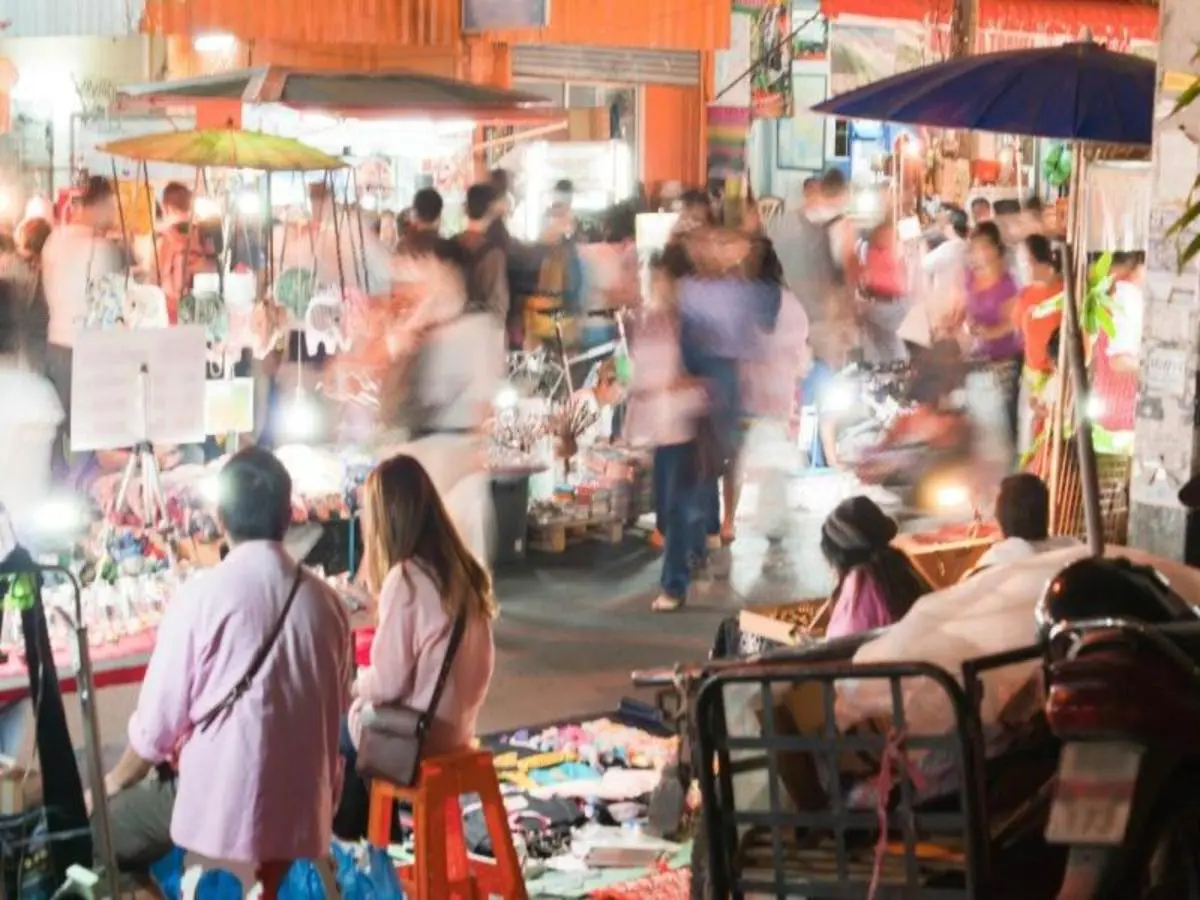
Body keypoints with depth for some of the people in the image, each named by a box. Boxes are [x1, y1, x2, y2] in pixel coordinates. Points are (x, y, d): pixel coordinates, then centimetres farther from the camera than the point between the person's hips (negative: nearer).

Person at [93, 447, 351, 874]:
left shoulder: (201, 595, -12)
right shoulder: (327, 603, 0)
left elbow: (158, 722, -7)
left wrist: (115, 781, 12)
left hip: (218, 807, -5)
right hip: (305, 811, 5)